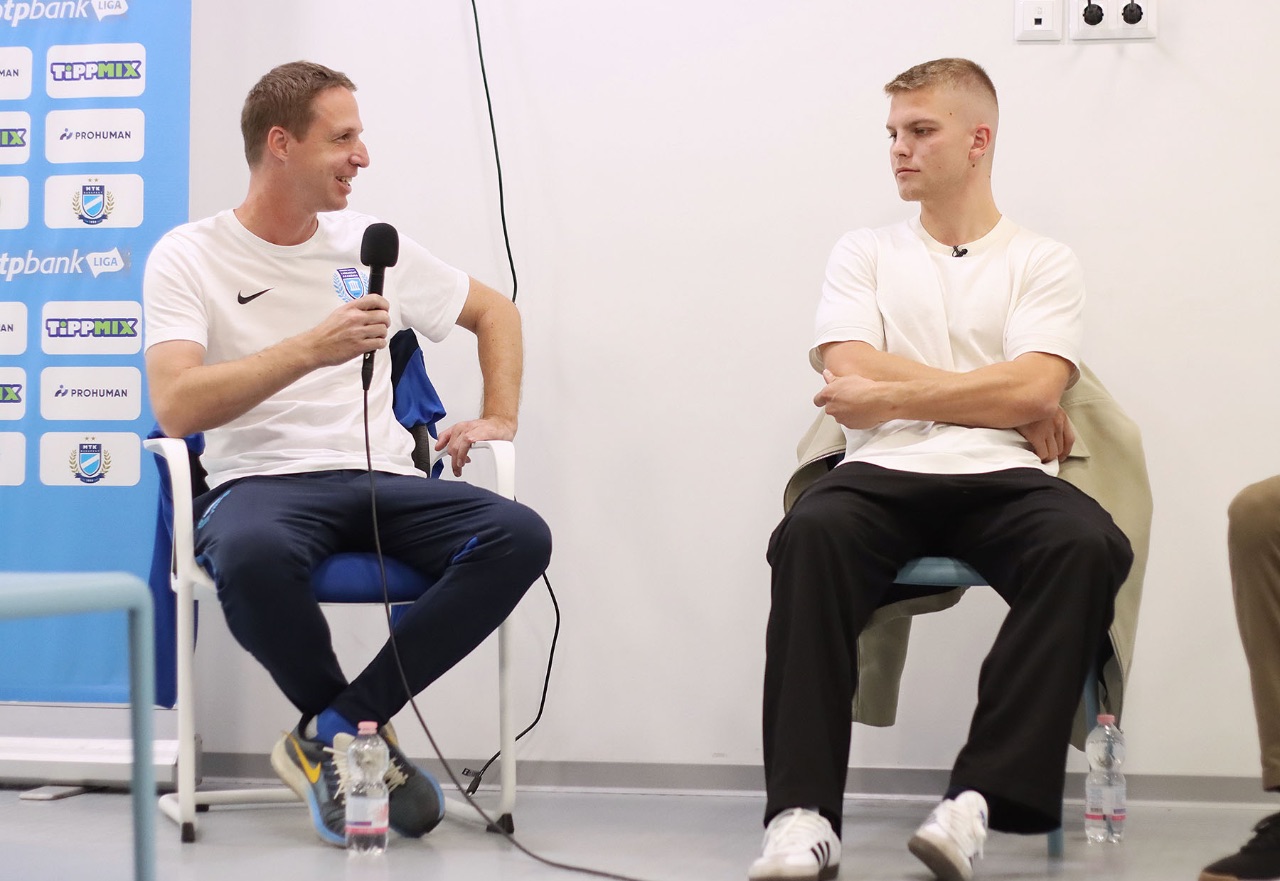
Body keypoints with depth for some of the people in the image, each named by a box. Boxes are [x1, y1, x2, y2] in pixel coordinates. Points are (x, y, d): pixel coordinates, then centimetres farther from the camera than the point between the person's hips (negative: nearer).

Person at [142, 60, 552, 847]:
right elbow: (175, 407, -15)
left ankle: (329, 733, -19)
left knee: (520, 537, -25)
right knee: (251, 554, -41)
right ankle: (359, 731, -11)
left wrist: (500, 417, 14)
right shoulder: (189, 257, 1)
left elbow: (496, 311, 29)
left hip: (385, 484, 4)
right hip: (263, 483, -4)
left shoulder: (371, 244, 15)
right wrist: (313, 348, -23)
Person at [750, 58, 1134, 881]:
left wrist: (893, 393, -4)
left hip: (1002, 480, 0)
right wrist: (1007, 404, 1)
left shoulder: (1043, 261, 15)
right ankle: (805, 814, -40)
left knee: (1087, 544, -35)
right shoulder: (865, 253, 19)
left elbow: (1032, 388, -2)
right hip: (884, 475, 0)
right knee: (814, 532, -36)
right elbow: (851, 380, 3)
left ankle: (982, 797, -35)